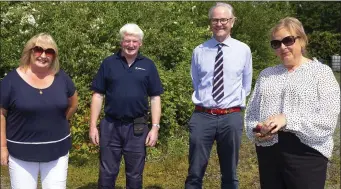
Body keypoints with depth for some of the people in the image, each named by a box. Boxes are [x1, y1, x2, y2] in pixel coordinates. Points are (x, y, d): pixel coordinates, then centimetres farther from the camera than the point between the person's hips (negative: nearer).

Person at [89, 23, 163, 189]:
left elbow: (155, 98, 2)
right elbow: (98, 95, 2)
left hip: (137, 128, 0)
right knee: (107, 174, 9)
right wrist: (93, 125, -3)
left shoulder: (148, 65, 3)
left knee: (135, 175, 12)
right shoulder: (108, 63, 2)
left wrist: (155, 127, -5)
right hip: (110, 126, 0)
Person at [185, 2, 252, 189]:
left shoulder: (243, 50, 1)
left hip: (231, 117, 0)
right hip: (202, 116, 0)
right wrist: (204, 100, 11)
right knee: (195, 173, 7)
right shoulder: (199, 51, 2)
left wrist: (237, 103, 11)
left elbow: (246, 85, 12)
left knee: (230, 174, 16)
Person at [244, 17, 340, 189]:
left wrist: (287, 119, -24)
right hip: (268, 153, 4)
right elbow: (251, 112, 11)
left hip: (306, 153, -4)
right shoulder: (266, 74, 13)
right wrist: (255, 131, -10)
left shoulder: (321, 72, -2)